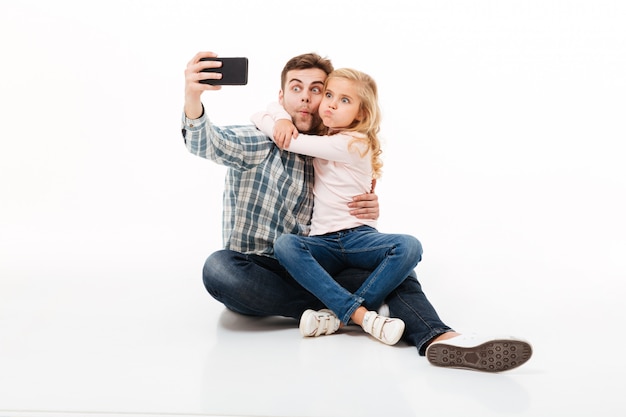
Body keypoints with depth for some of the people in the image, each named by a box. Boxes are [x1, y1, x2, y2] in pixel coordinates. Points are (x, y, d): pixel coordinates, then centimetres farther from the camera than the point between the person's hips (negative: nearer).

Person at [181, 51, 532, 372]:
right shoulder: (260, 141, -3)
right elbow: (208, 143, -25)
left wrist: (368, 211, -5)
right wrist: (193, 98, -48)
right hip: (256, 273, -4)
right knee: (218, 268, -38)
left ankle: (438, 339, -40)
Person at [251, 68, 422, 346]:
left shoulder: (355, 144, -7)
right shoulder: (321, 137, 14)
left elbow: (291, 142, -12)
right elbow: (278, 105, 16)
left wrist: (261, 118, 3)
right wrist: (281, 118, -5)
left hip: (359, 238, -4)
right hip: (324, 244, 4)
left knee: (408, 247, -34)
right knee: (284, 244, -30)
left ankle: (339, 316, -35)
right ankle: (363, 315, -37)